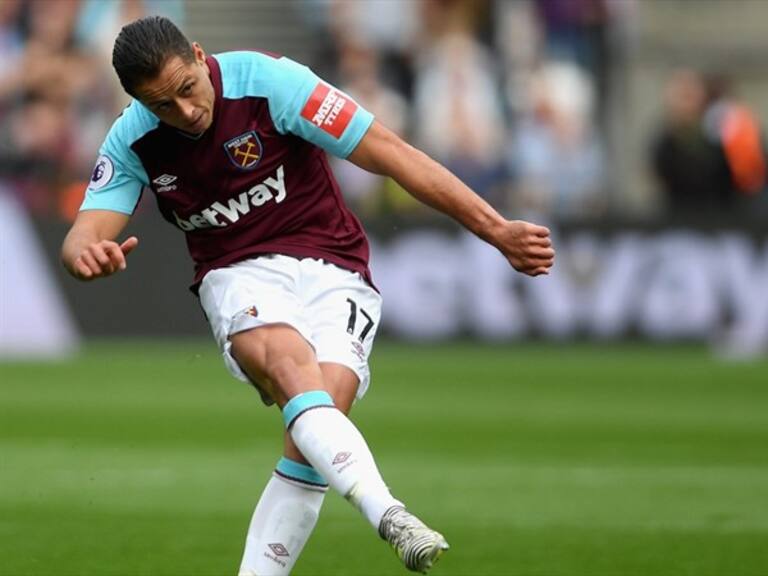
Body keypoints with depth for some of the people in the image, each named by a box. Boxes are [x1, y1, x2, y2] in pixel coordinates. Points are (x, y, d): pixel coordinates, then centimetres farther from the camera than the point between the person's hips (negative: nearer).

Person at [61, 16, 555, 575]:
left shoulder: (267, 81, -15)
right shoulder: (133, 141, -3)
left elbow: (392, 155, -14)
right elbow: (84, 236, -7)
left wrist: (496, 230, -16)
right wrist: (87, 255, -35)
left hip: (331, 271, -1)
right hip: (238, 274, 1)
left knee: (322, 410, -27)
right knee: (287, 361, -35)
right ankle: (388, 514, -53)